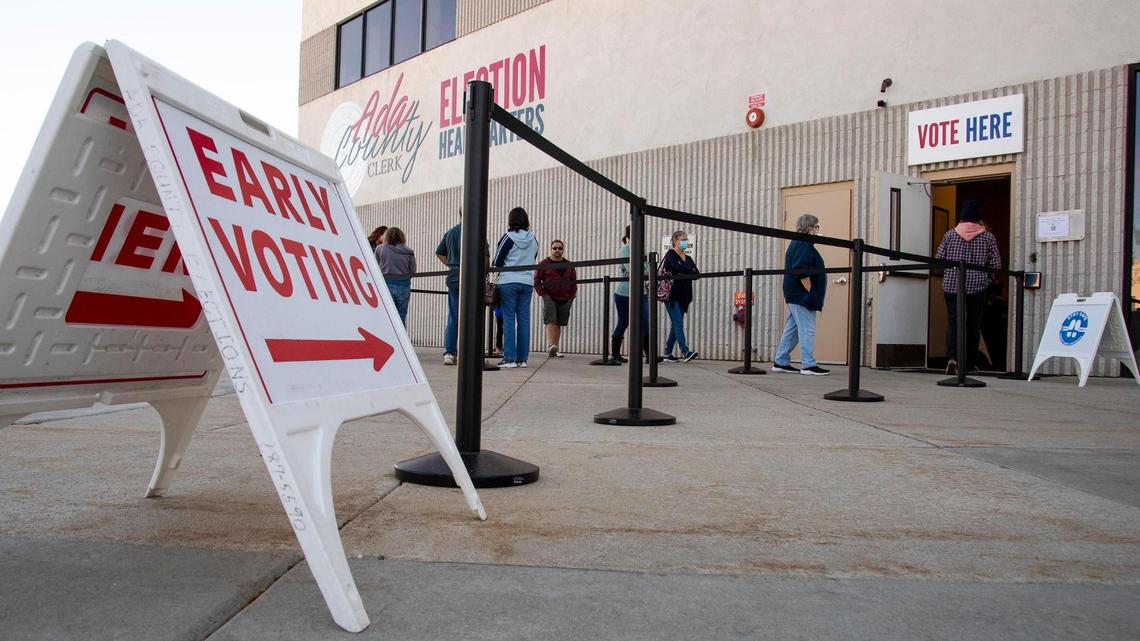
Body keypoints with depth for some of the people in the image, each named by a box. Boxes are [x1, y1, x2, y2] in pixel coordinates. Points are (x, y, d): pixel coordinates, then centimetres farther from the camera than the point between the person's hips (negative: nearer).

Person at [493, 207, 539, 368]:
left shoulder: (508, 237, -6)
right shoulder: (533, 240, 8)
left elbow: (497, 262, -3)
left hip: (509, 282, -4)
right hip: (527, 283, 4)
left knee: (509, 319, -1)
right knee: (524, 319, 5)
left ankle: (509, 358, -4)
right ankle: (522, 358, 7)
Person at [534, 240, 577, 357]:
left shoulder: (568, 265, 12)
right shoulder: (544, 263, 2)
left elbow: (574, 281, 17)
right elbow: (536, 280, 2)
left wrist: (572, 296, 6)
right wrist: (542, 294, -8)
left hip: (565, 299, 3)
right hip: (549, 298, -3)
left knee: (559, 324, 6)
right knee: (550, 321, -15)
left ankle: (555, 348, 13)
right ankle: (551, 346, -23)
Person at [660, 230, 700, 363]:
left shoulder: (688, 258, 17)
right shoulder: (671, 255, -1)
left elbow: (696, 273, 4)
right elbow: (676, 267, -21)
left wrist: (682, 272, -11)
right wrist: (689, 270, -8)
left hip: (683, 296, 7)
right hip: (672, 295, -6)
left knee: (675, 324, 6)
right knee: (678, 322, -13)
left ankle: (668, 353, 11)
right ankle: (685, 352, -20)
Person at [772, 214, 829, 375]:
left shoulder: (796, 244, 20)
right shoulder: (803, 245, -13)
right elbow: (802, 272, -23)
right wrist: (810, 293, -20)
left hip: (794, 295, 11)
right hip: (802, 295, -11)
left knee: (791, 330, 11)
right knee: (807, 330, -7)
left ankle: (780, 363, 14)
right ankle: (808, 365, -4)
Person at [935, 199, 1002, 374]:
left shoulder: (950, 235, 1)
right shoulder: (988, 237, 0)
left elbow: (938, 259, 2)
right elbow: (996, 264, 0)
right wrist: (986, 277, 17)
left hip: (952, 286, 0)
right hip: (977, 287, 0)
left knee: (953, 322, 1)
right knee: (973, 324, 10)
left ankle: (952, 357, -21)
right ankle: (968, 364, 15)